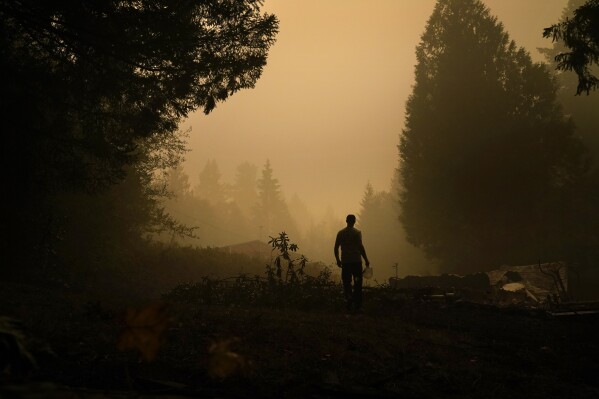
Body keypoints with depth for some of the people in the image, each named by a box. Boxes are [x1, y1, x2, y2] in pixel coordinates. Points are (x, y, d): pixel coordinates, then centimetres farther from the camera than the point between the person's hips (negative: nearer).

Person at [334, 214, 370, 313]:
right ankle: (356, 305, 2)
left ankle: (349, 305, 3)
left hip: (345, 262, 3)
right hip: (356, 261, -2)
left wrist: (338, 260, 16)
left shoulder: (340, 233, 5)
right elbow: (360, 247, -13)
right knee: (357, 283, 6)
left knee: (346, 283, 7)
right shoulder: (357, 232, -6)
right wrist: (366, 260, -6)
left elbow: (336, 247, 5)